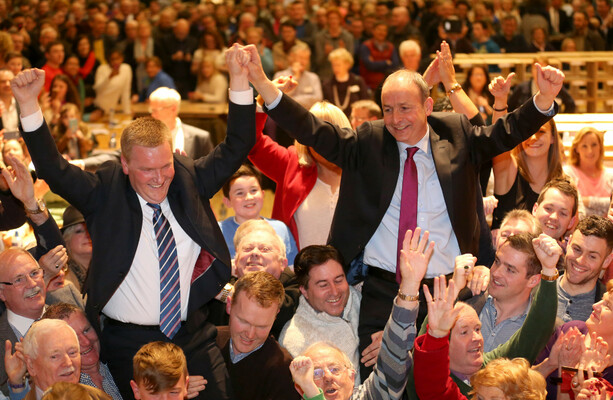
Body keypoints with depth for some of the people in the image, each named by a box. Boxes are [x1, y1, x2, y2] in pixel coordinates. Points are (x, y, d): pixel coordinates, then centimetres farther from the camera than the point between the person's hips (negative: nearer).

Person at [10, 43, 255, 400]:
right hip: (130, 344, -2)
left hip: (195, 337, 3)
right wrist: (28, 104, -26)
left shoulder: (189, 180, 2)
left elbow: (236, 148, 2)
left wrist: (240, 79, -10)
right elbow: (53, 169, -14)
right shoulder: (104, 193, -6)